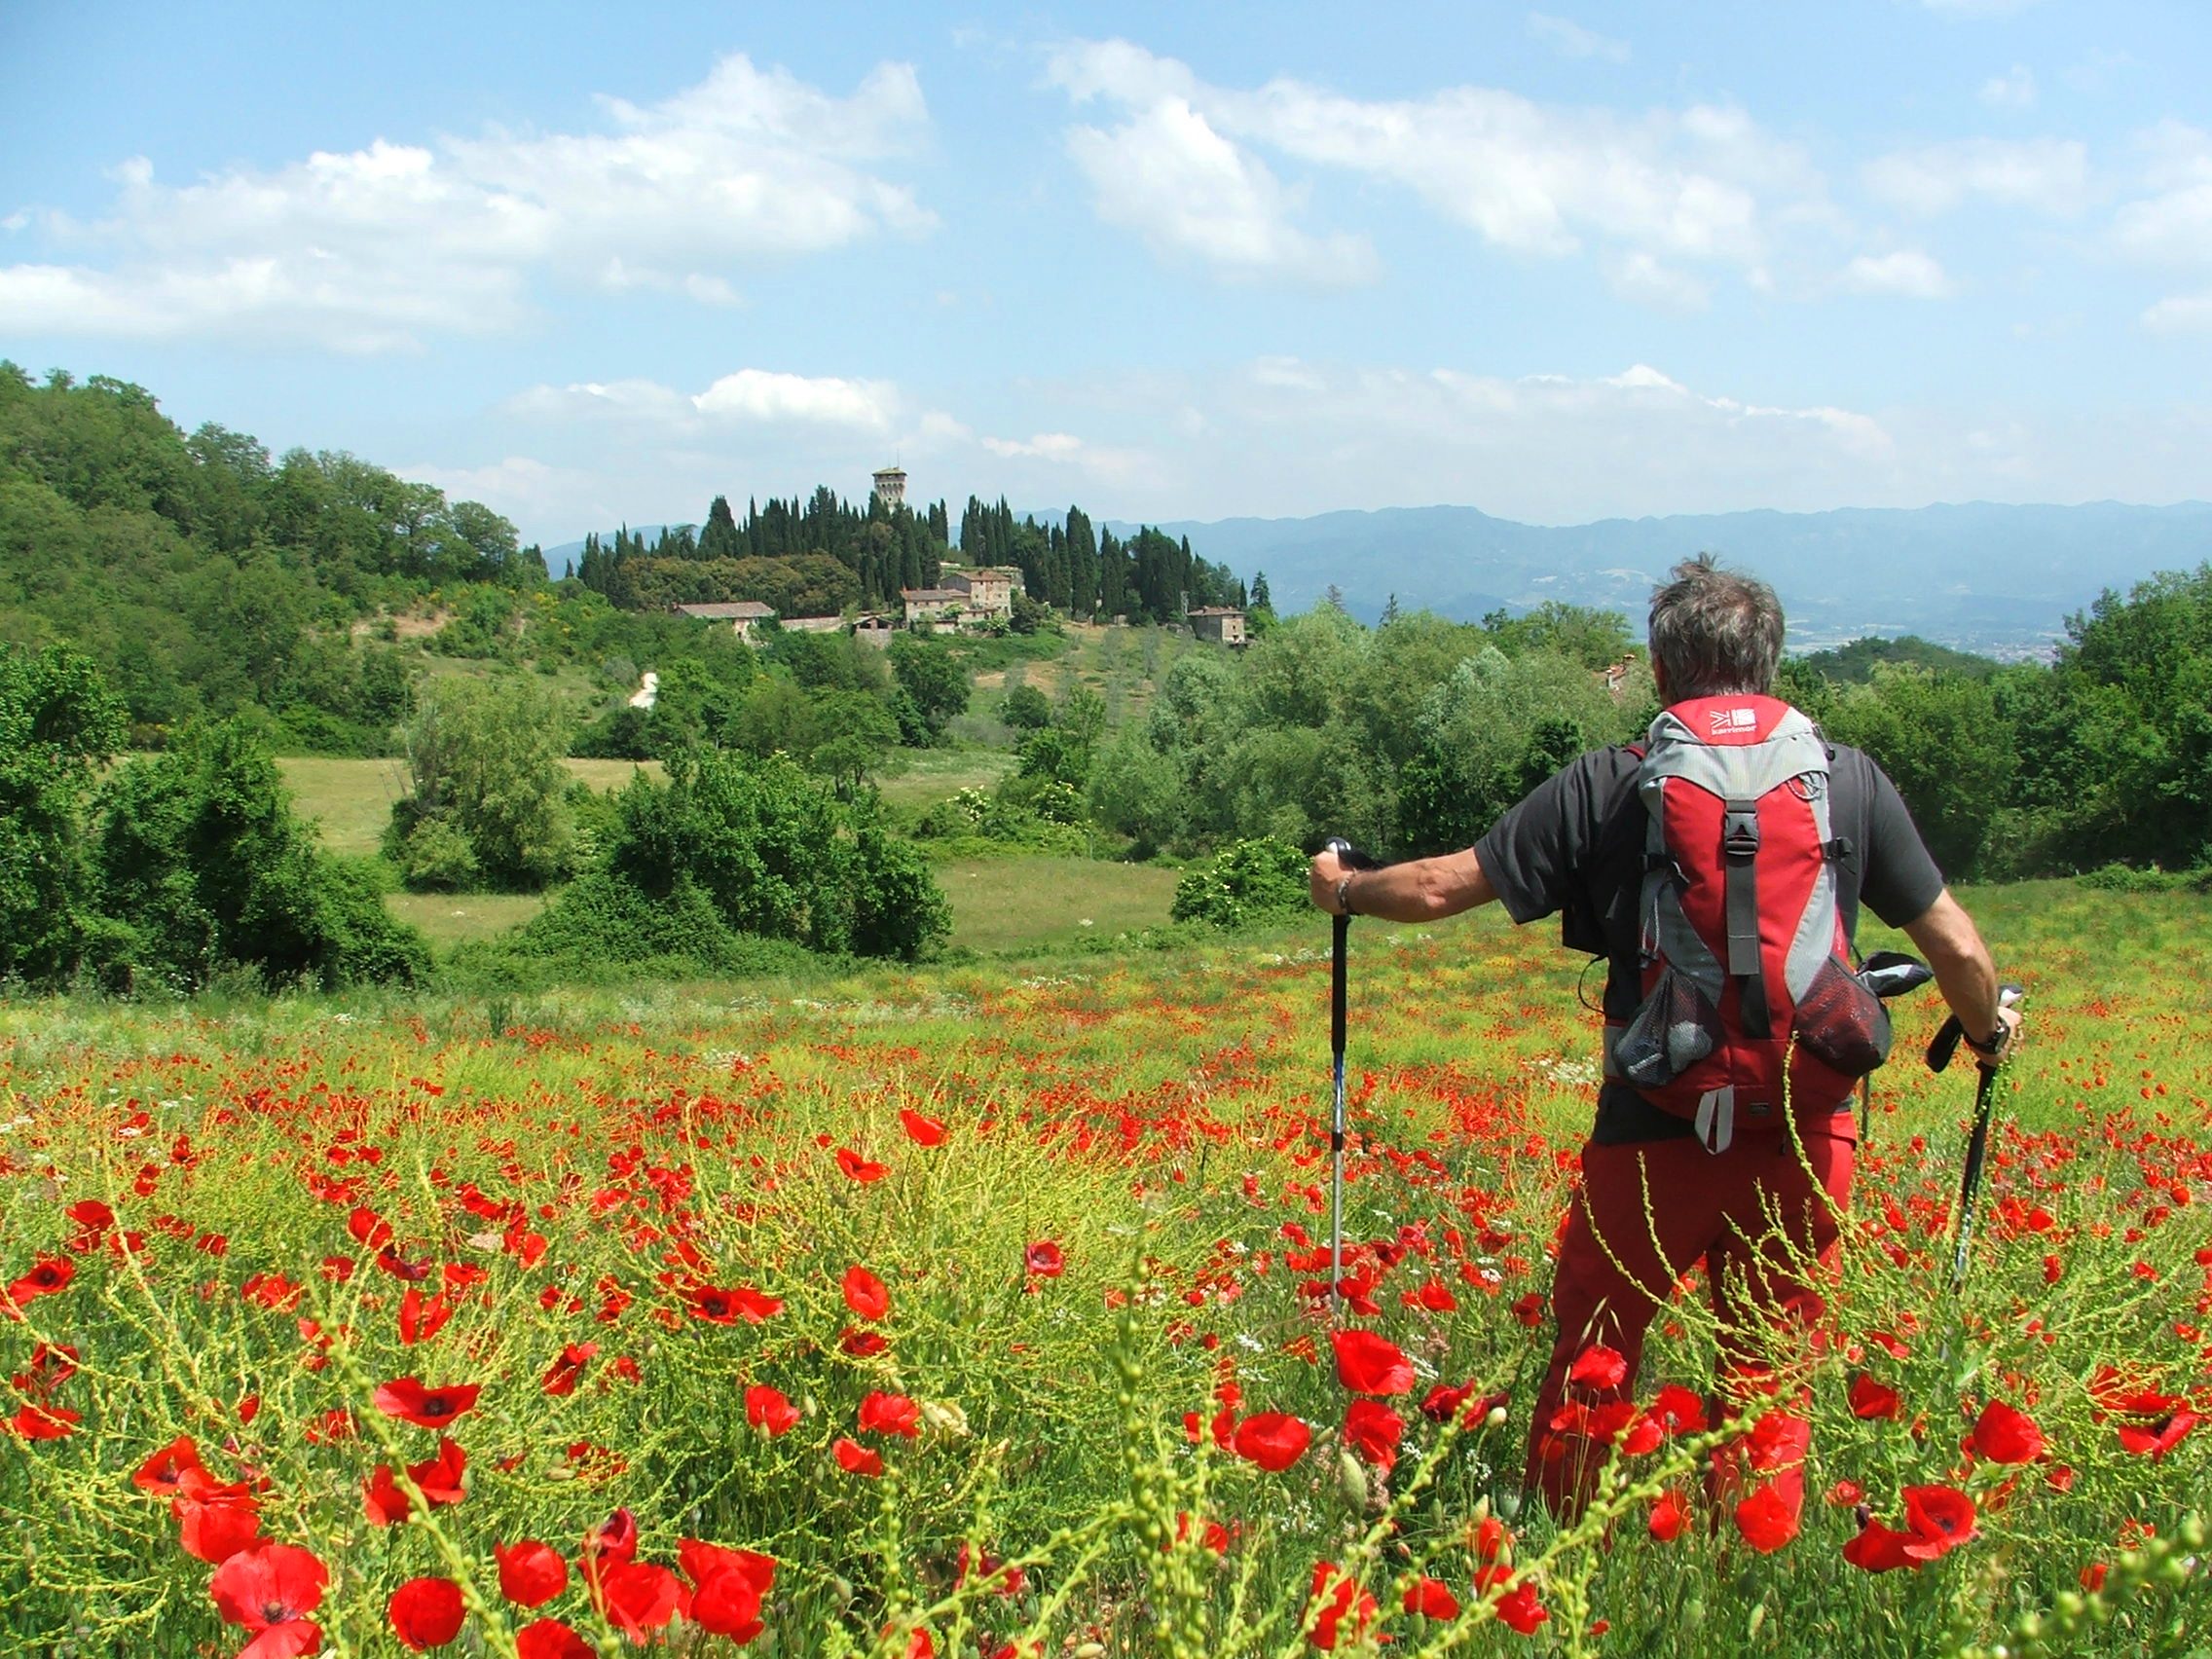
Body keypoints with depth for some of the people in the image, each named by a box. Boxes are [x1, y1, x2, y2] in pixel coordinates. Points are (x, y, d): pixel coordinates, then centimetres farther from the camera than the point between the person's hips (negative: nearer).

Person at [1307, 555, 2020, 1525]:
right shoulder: (1850, 780, 4)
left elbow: (1442, 887, 2)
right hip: (1804, 1130, 2)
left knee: (1590, 1366, 13)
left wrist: (1345, 890, 22)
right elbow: (1955, 946, 9)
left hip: (1654, 1131, -2)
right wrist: (1988, 1030, 30)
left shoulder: (1607, 786, -1)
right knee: (1769, 1385, 12)